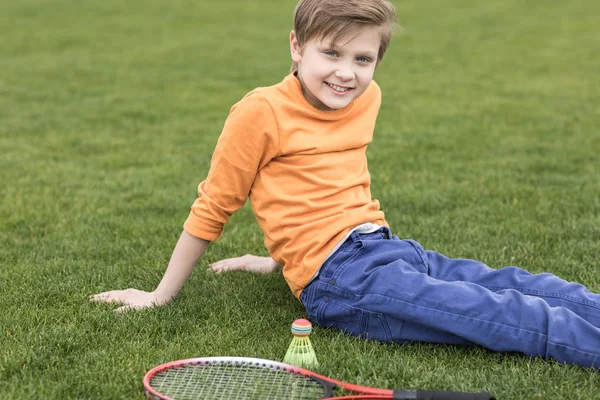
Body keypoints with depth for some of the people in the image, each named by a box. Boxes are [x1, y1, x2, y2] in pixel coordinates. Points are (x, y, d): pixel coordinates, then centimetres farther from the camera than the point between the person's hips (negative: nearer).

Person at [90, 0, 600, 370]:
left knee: (517, 283, -6)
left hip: (386, 248, 7)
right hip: (338, 278, -7)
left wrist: (283, 256, 28)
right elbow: (212, 209, -1)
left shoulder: (368, 98, 12)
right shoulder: (262, 111, -9)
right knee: (495, 312, -19)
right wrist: (161, 297, 5)